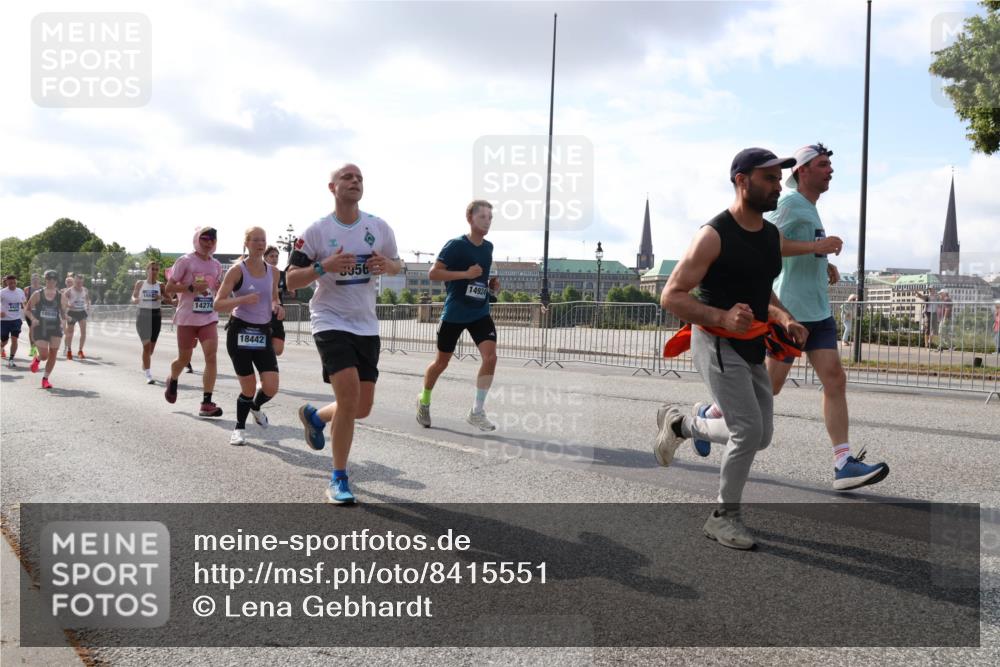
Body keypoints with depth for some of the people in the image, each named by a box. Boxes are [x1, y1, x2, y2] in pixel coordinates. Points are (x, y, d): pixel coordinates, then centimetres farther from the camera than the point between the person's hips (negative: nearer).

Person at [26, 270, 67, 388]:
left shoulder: (60, 297, 4)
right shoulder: (37, 295, -2)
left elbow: (63, 311, 13)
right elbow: (28, 309, 2)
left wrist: (63, 320, -7)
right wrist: (33, 318, -17)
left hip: (55, 329, 2)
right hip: (40, 328, -2)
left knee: (53, 354, -2)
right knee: (44, 355, -7)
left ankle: (45, 379, 12)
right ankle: (37, 360, 31)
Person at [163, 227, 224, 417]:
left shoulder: (216, 265, 9)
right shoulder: (185, 261, -6)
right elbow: (169, 288, -6)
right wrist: (192, 288, -19)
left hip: (209, 318, 3)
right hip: (187, 318, -3)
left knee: (211, 356, -12)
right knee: (184, 359, 9)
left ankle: (206, 403, -11)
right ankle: (172, 381, 44)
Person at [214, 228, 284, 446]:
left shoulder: (273, 271, 6)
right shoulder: (237, 270, -8)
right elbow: (218, 305, -11)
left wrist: (276, 306, 0)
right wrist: (243, 299, -26)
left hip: (263, 332, 4)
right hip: (240, 331, -4)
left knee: (271, 388, -7)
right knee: (249, 388, -2)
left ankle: (256, 407, 29)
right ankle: (239, 428, 24)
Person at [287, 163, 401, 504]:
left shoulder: (379, 228, 2)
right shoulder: (316, 231, -7)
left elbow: (397, 264, 16)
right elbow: (291, 280, -5)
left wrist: (388, 265, -8)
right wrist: (324, 266, -23)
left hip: (366, 325, 5)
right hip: (330, 321, -5)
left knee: (362, 406, 7)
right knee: (349, 395, -20)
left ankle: (314, 416, 41)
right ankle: (338, 481, -5)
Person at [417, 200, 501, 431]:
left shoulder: (488, 247, 8)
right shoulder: (456, 245, -12)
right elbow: (433, 273, -17)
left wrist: (491, 284, 4)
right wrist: (466, 274, -24)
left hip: (480, 312, 5)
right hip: (454, 313, -4)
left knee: (490, 356, -15)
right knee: (441, 362, 9)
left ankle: (477, 411, -5)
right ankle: (424, 401, 35)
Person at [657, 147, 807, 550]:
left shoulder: (772, 235, 9)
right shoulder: (714, 235, -16)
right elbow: (671, 296, -16)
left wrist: (785, 319, 5)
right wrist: (722, 317, -29)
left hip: (752, 348, 8)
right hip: (716, 344, -8)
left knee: (760, 436, 11)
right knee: (750, 430, -16)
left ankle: (678, 424, 32)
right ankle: (724, 517, 5)